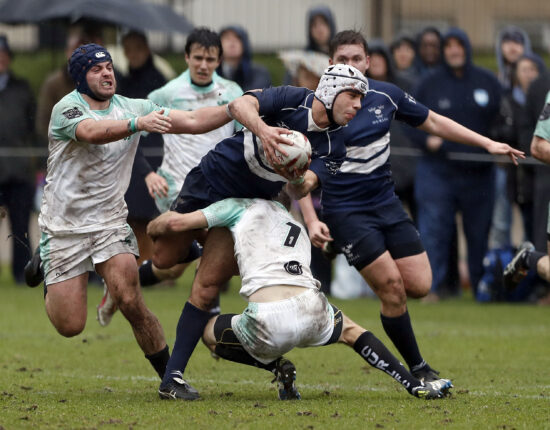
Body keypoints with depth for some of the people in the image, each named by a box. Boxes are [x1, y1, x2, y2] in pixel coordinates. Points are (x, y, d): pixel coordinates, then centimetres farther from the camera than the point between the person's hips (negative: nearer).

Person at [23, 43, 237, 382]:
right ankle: (46, 264, 32)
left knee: (129, 299, -19)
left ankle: (169, 374, -6)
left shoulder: (132, 108, 2)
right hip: (64, 225, -3)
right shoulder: (67, 108, -13)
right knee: (70, 326, 0)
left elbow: (191, 122, -1)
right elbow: (92, 132, -35)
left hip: (110, 222, 3)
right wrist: (138, 123, -50)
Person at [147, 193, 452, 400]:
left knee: (210, 333, 22)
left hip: (268, 323, -5)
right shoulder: (299, 228, 35)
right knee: (351, 331, 36)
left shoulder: (242, 206, 18)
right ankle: (415, 386, 21)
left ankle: (276, 367, 5)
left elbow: (177, 222, 13)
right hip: (312, 310, 5)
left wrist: (153, 227, 34)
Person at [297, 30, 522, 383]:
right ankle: (418, 370, 1)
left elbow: (432, 122, 14)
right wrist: (311, 220, -17)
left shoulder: (385, 95, 1)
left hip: (387, 204, 5)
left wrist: (487, 143, 12)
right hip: (345, 212, -5)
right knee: (392, 288, -12)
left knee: (419, 285, -6)